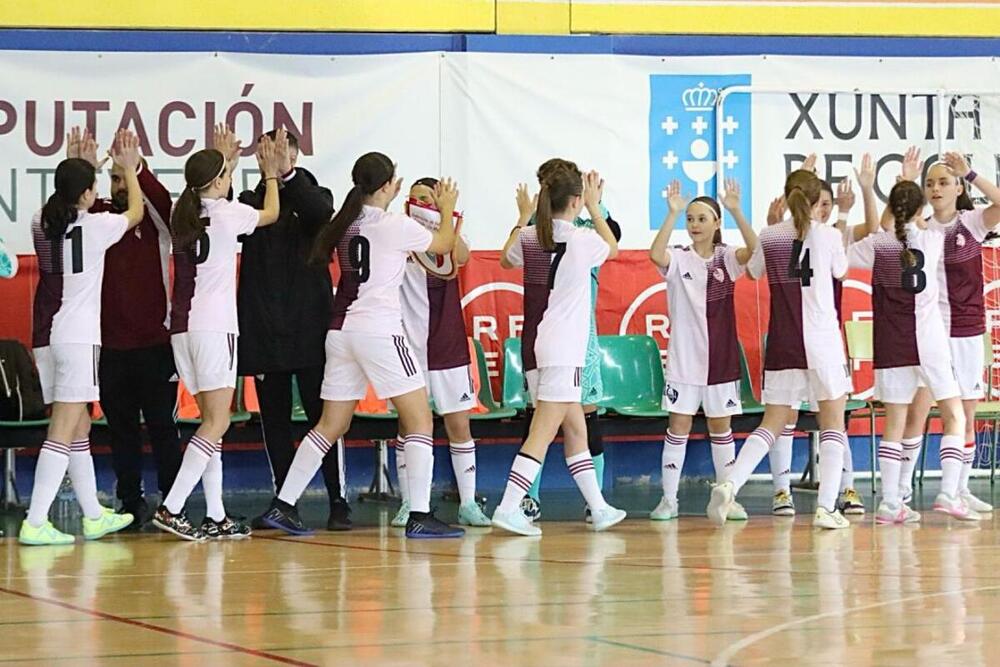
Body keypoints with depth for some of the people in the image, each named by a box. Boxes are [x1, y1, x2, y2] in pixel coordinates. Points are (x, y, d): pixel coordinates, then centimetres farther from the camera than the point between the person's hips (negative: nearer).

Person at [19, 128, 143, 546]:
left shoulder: (41, 224, 5)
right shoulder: (95, 226, -9)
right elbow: (136, 212, 11)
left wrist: (80, 167, 37)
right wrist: (129, 169, 23)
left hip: (45, 336, 7)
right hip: (78, 336, -7)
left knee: (78, 426, 16)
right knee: (63, 429, -9)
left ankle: (94, 515, 25)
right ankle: (35, 523, -16)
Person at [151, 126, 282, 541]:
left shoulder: (184, 213, 10)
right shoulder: (227, 212, -6)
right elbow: (270, 213, 13)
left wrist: (225, 161, 42)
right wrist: (270, 174, 27)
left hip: (183, 327, 7)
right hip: (214, 325, -7)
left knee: (212, 420, 10)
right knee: (217, 422, -7)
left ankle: (215, 517, 7)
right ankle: (171, 508, -18)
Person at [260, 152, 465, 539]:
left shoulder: (347, 225, 9)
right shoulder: (394, 226, -8)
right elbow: (444, 244, 8)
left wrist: (391, 201, 32)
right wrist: (447, 207, 28)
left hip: (342, 330, 7)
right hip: (380, 331, -7)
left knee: (331, 425, 13)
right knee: (420, 420, 0)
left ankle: (283, 506, 10)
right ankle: (420, 517, -6)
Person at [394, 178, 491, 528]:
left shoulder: (449, 241, 2)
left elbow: (460, 257, -20)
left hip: (448, 348, 1)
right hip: (409, 348, -1)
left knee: (458, 424, 2)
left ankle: (468, 504, 7)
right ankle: (408, 505, 7)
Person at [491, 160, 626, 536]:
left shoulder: (528, 237, 3)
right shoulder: (583, 241, -9)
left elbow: (506, 260, 27)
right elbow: (613, 248, 15)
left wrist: (522, 217, 35)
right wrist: (595, 208, 26)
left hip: (534, 347, 6)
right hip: (564, 350, -6)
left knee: (575, 430, 16)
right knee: (543, 434, -8)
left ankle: (598, 508, 23)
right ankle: (508, 508, -18)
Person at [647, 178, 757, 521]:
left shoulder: (726, 258, 2)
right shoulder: (679, 259, -1)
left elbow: (754, 250, -19)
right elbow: (656, 254, -24)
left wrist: (735, 211, -28)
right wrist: (672, 213, -28)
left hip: (720, 357, 1)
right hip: (684, 357, -1)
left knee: (721, 427, 8)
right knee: (678, 426, 0)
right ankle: (669, 499, 3)